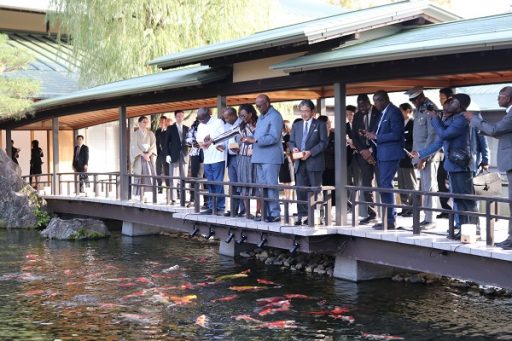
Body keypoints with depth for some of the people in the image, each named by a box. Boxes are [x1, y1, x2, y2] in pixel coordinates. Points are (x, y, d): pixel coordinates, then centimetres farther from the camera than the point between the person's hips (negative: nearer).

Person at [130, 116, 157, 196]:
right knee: (139, 176, -7)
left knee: (151, 175, -9)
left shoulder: (151, 134, 12)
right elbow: (134, 146, -4)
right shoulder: (135, 134, 5)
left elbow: (153, 145, 5)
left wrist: (148, 154, -12)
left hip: (149, 157, 2)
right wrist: (143, 155, -15)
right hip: (139, 157, -2)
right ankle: (138, 196, -6)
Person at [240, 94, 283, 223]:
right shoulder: (261, 117, 21)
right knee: (261, 186, 9)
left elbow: (274, 137, -18)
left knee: (271, 186, -8)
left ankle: (275, 214, -4)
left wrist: (255, 140, -20)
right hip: (259, 158, 9)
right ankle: (265, 213, 15)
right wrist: (250, 139, 4)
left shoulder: (275, 117, -8)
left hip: (270, 158, -9)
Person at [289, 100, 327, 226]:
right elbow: (291, 142, 18)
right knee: (300, 191, 1)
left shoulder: (320, 125, 4)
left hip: (314, 162, -4)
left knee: (315, 190, -1)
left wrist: (310, 152, -16)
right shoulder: (296, 126, 19)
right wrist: (293, 148, -5)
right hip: (299, 162, 4)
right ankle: (301, 216, 4)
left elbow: (323, 142, -5)